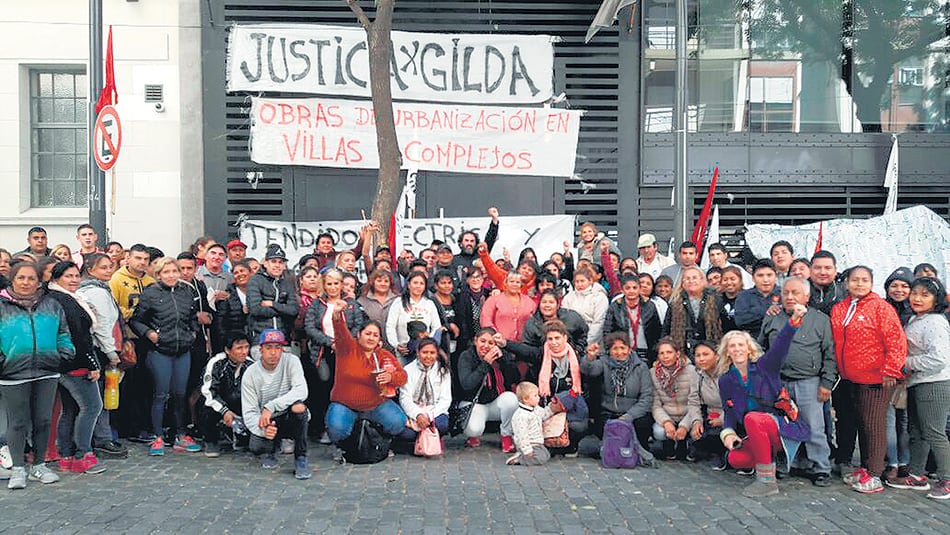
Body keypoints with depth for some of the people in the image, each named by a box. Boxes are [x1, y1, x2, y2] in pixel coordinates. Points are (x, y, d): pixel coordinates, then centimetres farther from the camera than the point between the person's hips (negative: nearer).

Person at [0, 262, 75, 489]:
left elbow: (63, 333, 15)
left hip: (47, 373, 2)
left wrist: (65, 354, 2)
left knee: (43, 420, 9)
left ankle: (39, 465, 23)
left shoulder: (51, 305, 11)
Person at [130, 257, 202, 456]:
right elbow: (135, 320, 0)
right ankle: (157, 438, 10)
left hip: (183, 351, 4)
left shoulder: (187, 292, 8)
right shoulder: (150, 294, -4)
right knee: (161, 394, -1)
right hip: (160, 352, -4)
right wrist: (148, 333, -13)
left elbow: (194, 317, 23)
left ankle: (180, 436, 19)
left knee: (180, 394, 9)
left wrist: (193, 333, 10)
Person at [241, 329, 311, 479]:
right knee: (256, 447, -29)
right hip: (265, 422, 1)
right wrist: (263, 429, -34)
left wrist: (270, 407, -36)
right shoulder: (250, 374, -9)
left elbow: (301, 391, -27)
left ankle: (300, 457, -15)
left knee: (298, 407, -34)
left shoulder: (291, 361, -12)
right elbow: (249, 412, -12)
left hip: (290, 418, -1)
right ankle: (270, 450, 12)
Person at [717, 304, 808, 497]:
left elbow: (780, 346, -24)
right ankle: (768, 464, 9)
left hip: (782, 426, -4)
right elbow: (729, 412, 11)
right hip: (754, 436, 4)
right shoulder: (725, 380, 6)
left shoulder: (764, 367, -6)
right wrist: (728, 433, -10)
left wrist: (794, 320, -41)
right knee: (735, 458, -24)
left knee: (752, 418, -35)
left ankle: (767, 480, -24)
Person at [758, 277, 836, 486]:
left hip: (808, 382, -3)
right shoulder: (771, 320, 12)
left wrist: (826, 383, -4)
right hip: (777, 382, 3)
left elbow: (830, 355, 3)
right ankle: (792, 464, 18)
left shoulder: (821, 320, 4)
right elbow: (761, 350, 19)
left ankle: (821, 469, 5)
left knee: (814, 428, -5)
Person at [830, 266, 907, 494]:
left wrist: (890, 371, -15)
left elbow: (896, 341, -13)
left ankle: (873, 474, 5)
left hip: (874, 379, -7)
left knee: (872, 425, -3)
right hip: (848, 379, 7)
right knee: (845, 421, 12)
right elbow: (834, 342, 17)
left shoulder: (881, 307, -9)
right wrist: (835, 370, 13)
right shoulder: (838, 309, 10)